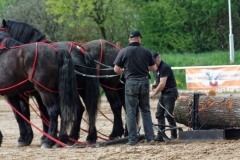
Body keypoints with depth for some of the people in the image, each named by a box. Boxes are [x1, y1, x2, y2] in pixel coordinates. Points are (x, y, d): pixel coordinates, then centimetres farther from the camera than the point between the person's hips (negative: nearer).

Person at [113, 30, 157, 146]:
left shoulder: (124, 52, -4)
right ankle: (150, 137, 11)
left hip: (131, 82, -2)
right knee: (145, 110, 14)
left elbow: (116, 69, -5)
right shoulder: (146, 52, 2)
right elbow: (154, 68, 7)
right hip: (144, 81, 2)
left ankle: (133, 140, 0)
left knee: (131, 111, 3)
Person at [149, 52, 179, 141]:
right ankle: (160, 135, 3)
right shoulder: (156, 68, 13)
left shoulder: (164, 67, -17)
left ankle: (174, 135, -5)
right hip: (163, 93, 10)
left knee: (168, 114, -14)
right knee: (159, 114, 4)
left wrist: (154, 93, -14)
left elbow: (162, 84, -22)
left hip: (170, 92, -10)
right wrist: (153, 85, 2)